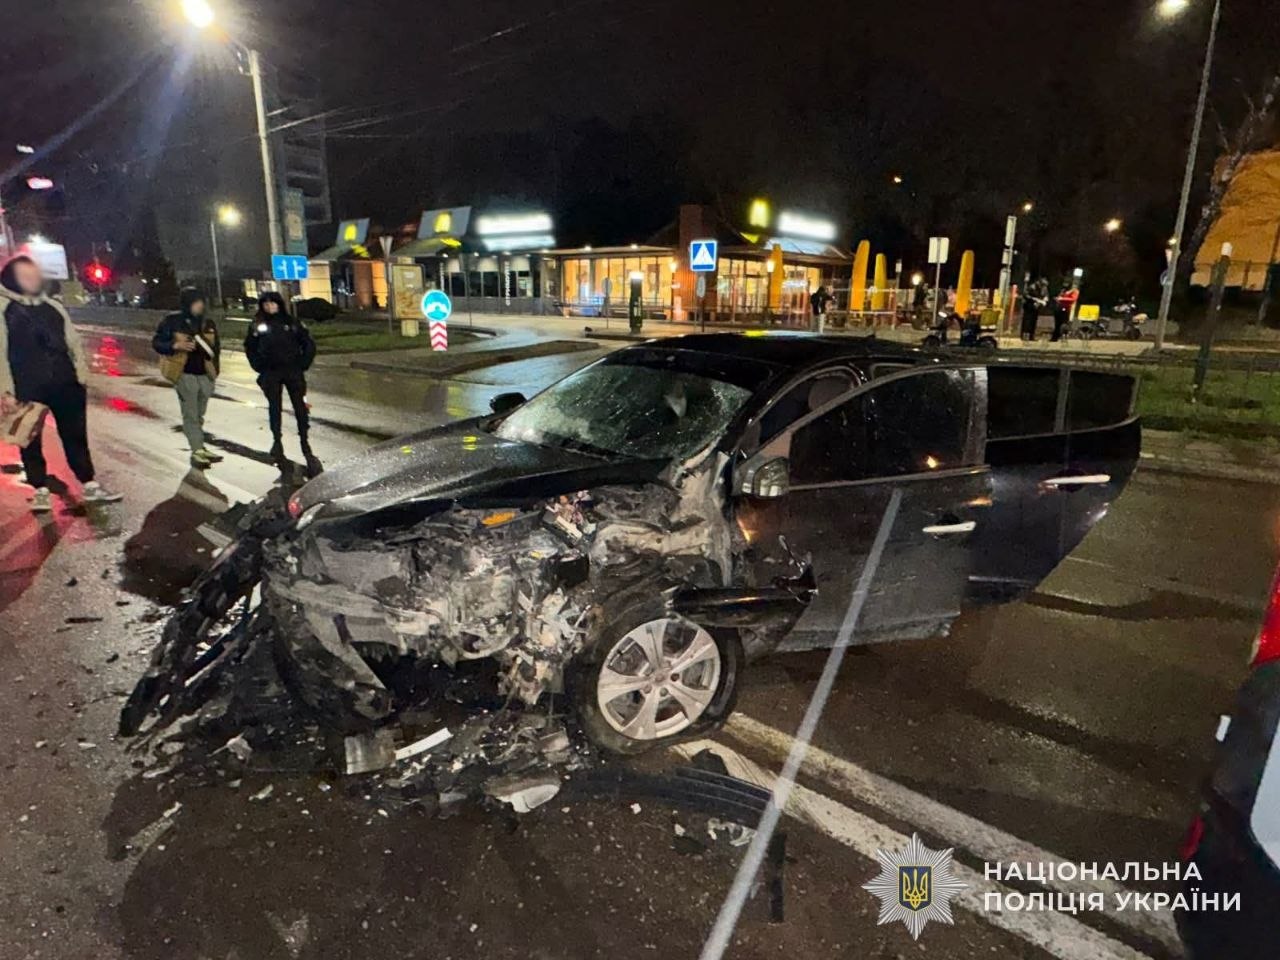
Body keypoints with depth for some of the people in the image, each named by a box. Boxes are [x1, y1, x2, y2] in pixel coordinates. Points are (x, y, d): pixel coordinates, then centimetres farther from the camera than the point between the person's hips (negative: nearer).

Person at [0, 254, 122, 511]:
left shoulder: (53, 306, 12)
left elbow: (72, 342, 14)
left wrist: (81, 373, 4)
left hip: (64, 384, 3)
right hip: (27, 389, -3)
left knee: (76, 435, 6)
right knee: (31, 442, 7)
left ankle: (90, 487, 12)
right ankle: (40, 491, 17)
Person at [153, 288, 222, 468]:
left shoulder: (208, 322, 9)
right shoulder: (173, 321, -5)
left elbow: (216, 346, 18)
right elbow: (157, 342, -2)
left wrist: (214, 369, 9)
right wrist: (175, 346, -19)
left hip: (205, 375, 5)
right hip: (185, 374, -5)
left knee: (199, 415, 13)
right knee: (190, 415, -5)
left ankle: (200, 448, 21)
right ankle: (197, 451, -6)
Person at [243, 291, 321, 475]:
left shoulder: (292, 323, 3)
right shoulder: (258, 326, 6)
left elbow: (309, 344, 5)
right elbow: (250, 348, 15)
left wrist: (302, 365, -1)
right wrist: (260, 367, 5)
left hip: (293, 371, -1)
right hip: (270, 374, 1)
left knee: (300, 406, -2)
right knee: (274, 407, 4)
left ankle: (304, 442, 5)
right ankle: (277, 441, 15)